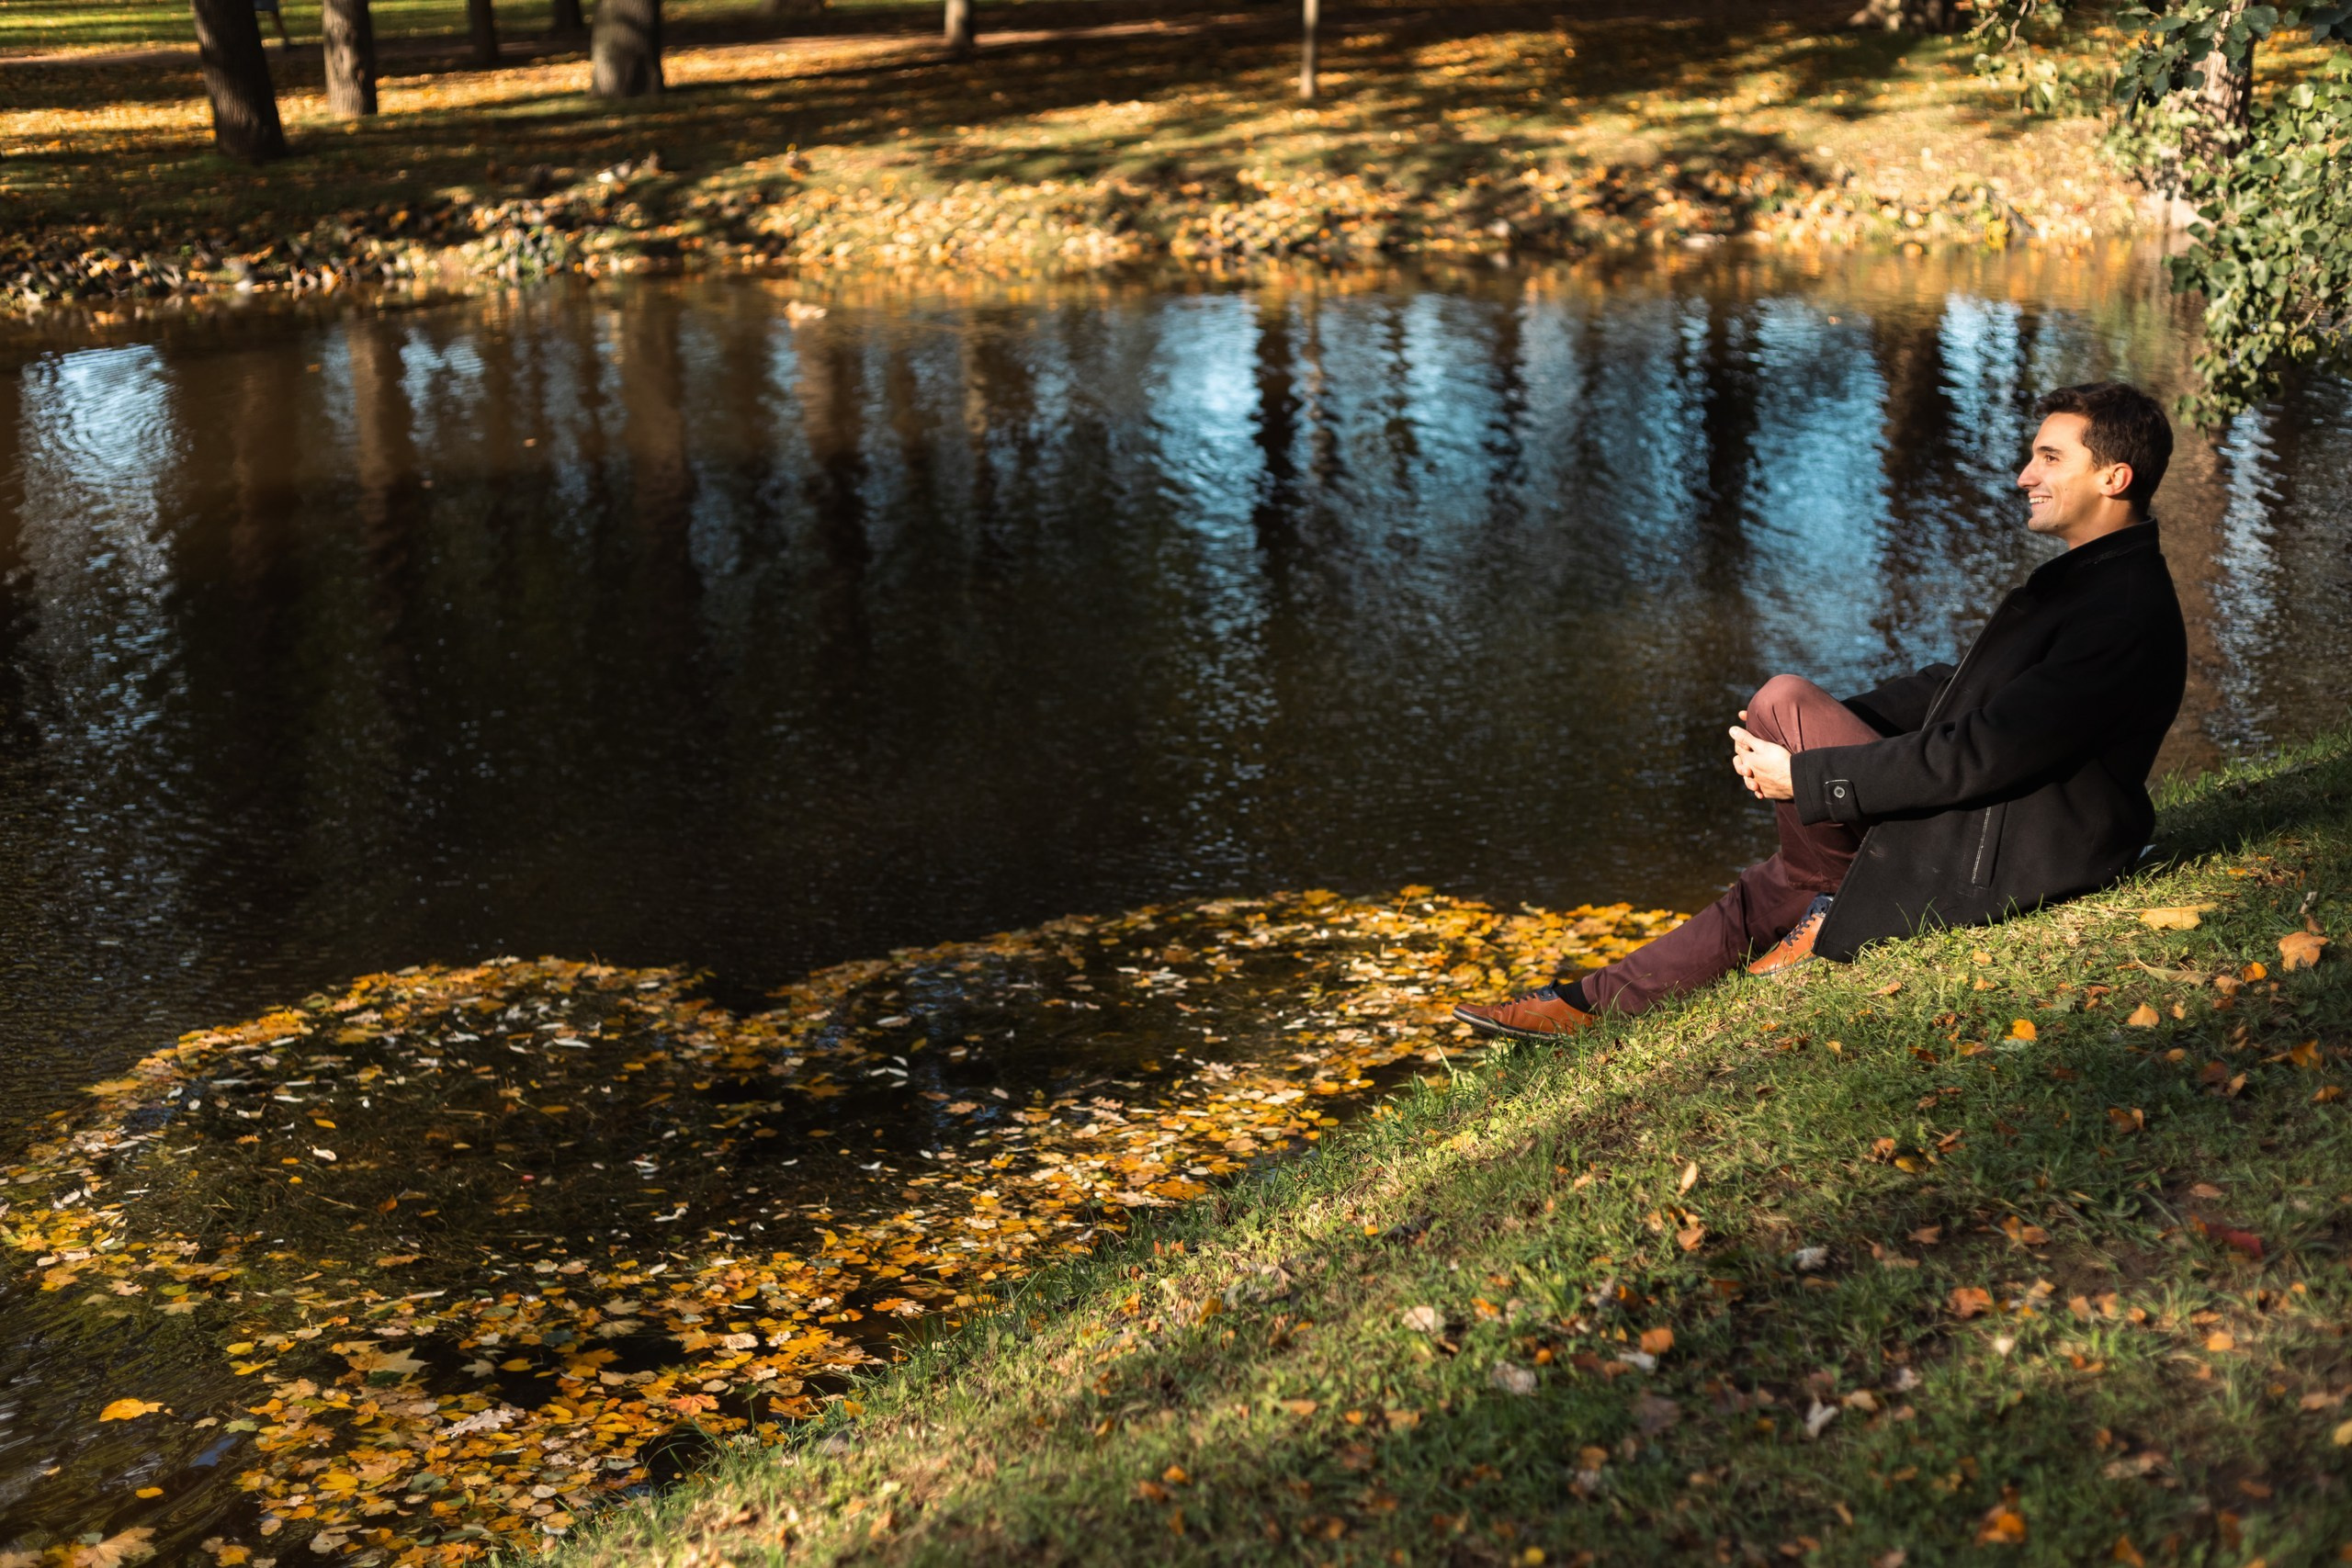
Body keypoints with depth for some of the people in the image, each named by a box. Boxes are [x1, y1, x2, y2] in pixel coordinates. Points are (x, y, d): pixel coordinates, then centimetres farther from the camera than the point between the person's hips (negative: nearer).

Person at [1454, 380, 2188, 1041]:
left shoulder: (2127, 614, -21)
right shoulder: (2081, 577, 14)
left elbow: (1979, 756, -25)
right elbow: (1956, 688, 19)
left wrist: (1806, 778, -20)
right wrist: (1822, 729, 4)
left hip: (1986, 871, -10)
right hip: (1963, 841, 10)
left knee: (1782, 699, -12)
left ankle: (1831, 902, 7)